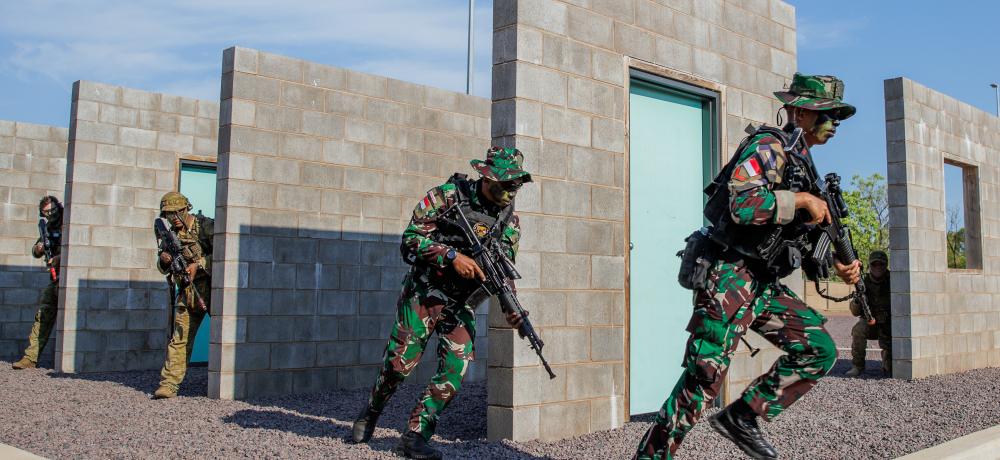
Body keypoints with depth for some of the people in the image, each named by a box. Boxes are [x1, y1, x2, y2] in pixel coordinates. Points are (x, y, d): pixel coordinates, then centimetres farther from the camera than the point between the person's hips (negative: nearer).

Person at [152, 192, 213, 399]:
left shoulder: (206, 226, -7)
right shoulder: (171, 234, 11)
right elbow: (162, 267, 17)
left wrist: (199, 264, -19)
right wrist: (164, 260, -5)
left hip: (211, 289, -4)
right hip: (186, 293, 4)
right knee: (179, 339, -2)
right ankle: (169, 384, -1)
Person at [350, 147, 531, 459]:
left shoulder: (511, 222, 3)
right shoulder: (448, 196, -11)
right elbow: (411, 237, -13)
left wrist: (512, 310, -14)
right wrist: (453, 255, -24)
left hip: (462, 307, 4)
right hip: (423, 294, -4)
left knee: (455, 373, -8)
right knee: (399, 363, -2)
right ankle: (370, 414, 27)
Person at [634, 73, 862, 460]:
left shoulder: (805, 166, 20)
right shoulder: (769, 146, -9)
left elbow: (803, 238, 23)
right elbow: (742, 203, -26)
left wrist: (838, 264, 8)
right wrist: (803, 200, -17)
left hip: (766, 284, 9)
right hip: (731, 276, -9)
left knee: (819, 350, 4)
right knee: (705, 375, -12)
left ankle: (741, 418, 9)